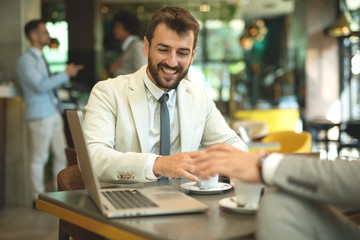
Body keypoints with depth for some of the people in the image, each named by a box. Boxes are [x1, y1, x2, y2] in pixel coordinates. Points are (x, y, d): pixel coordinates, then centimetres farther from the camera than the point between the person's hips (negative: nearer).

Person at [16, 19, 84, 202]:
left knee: (62, 154, 9)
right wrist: (65, 74, -16)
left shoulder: (40, 58, 18)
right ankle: (38, 197, 9)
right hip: (40, 116, -9)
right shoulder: (25, 60, -10)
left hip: (53, 113, 9)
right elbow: (40, 86, -19)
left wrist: (67, 73, 12)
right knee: (39, 158, -1)